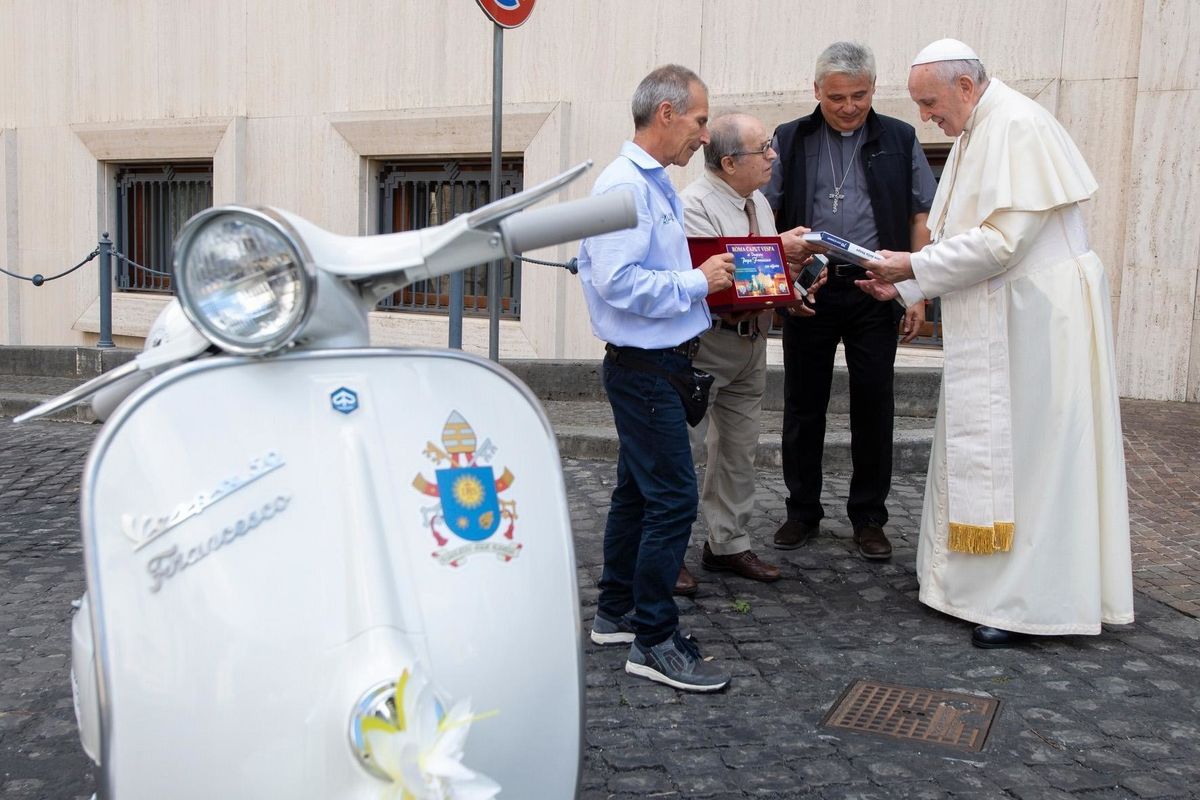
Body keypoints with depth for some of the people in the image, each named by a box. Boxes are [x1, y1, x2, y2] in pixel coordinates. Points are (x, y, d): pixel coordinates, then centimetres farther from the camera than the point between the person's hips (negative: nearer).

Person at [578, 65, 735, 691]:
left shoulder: (656, 185, 15)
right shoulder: (625, 185, -17)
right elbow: (618, 282, -25)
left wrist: (705, 278, 7)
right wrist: (698, 281, -17)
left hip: (657, 364, 11)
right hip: (643, 366, -11)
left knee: (637, 490, 17)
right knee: (673, 498, -8)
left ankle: (616, 613, 29)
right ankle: (654, 639, 3)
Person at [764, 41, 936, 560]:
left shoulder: (899, 140, 8)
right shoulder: (790, 140, 8)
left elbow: (921, 220, 8)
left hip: (874, 290, 0)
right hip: (808, 288, 1)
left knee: (873, 406, 3)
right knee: (803, 405, 7)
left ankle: (868, 518, 16)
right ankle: (802, 511, 20)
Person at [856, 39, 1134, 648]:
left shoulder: (1017, 126, -15)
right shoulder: (974, 135, 14)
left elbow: (1003, 240, -22)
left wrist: (913, 266, -14)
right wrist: (904, 285, 7)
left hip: (1035, 318, -10)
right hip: (994, 321, 10)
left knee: (1025, 452, -4)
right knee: (978, 444, 12)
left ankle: (1028, 601, 5)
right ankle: (974, 573, 24)